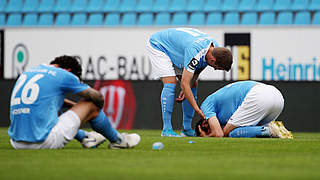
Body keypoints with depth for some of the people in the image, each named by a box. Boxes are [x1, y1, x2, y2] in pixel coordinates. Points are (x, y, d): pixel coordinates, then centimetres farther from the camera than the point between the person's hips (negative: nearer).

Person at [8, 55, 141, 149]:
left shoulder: (26, 73, 20)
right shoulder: (63, 75, -1)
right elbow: (98, 97, 9)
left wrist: (77, 106, 44)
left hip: (17, 144, 7)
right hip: (43, 141, -7)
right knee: (91, 104, 9)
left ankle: (84, 137, 50)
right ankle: (117, 140, 30)